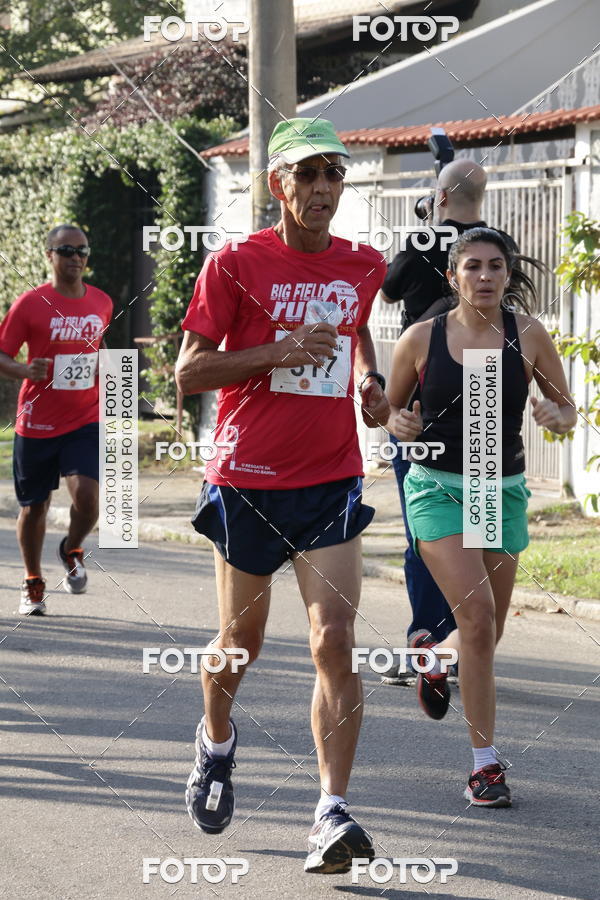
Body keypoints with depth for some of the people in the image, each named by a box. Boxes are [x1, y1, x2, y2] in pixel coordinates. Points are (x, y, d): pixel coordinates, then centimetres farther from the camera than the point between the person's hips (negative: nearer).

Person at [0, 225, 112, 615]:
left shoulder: (102, 303, 5)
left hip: (85, 422, 2)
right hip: (36, 422, -1)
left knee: (87, 495, -18)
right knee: (34, 506, 8)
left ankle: (73, 551, 15)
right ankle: (33, 583, 28)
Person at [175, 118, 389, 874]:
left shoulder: (363, 266, 6)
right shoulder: (236, 265, -6)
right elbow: (188, 372, -8)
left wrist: (369, 380, 9)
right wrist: (280, 352, -19)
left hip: (332, 482, 2)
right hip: (247, 480, -2)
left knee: (335, 642, -13)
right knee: (242, 639, 13)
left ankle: (332, 813, -14)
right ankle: (215, 742, 45)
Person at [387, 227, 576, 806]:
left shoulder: (528, 336, -3)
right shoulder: (421, 339, -5)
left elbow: (568, 410, 6)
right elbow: (390, 408, 8)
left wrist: (558, 417, -17)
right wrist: (398, 424, -15)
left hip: (503, 493, 3)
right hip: (438, 490, -3)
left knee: (487, 632, 9)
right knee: (477, 615, -18)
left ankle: (433, 654, 47)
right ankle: (485, 763, -10)